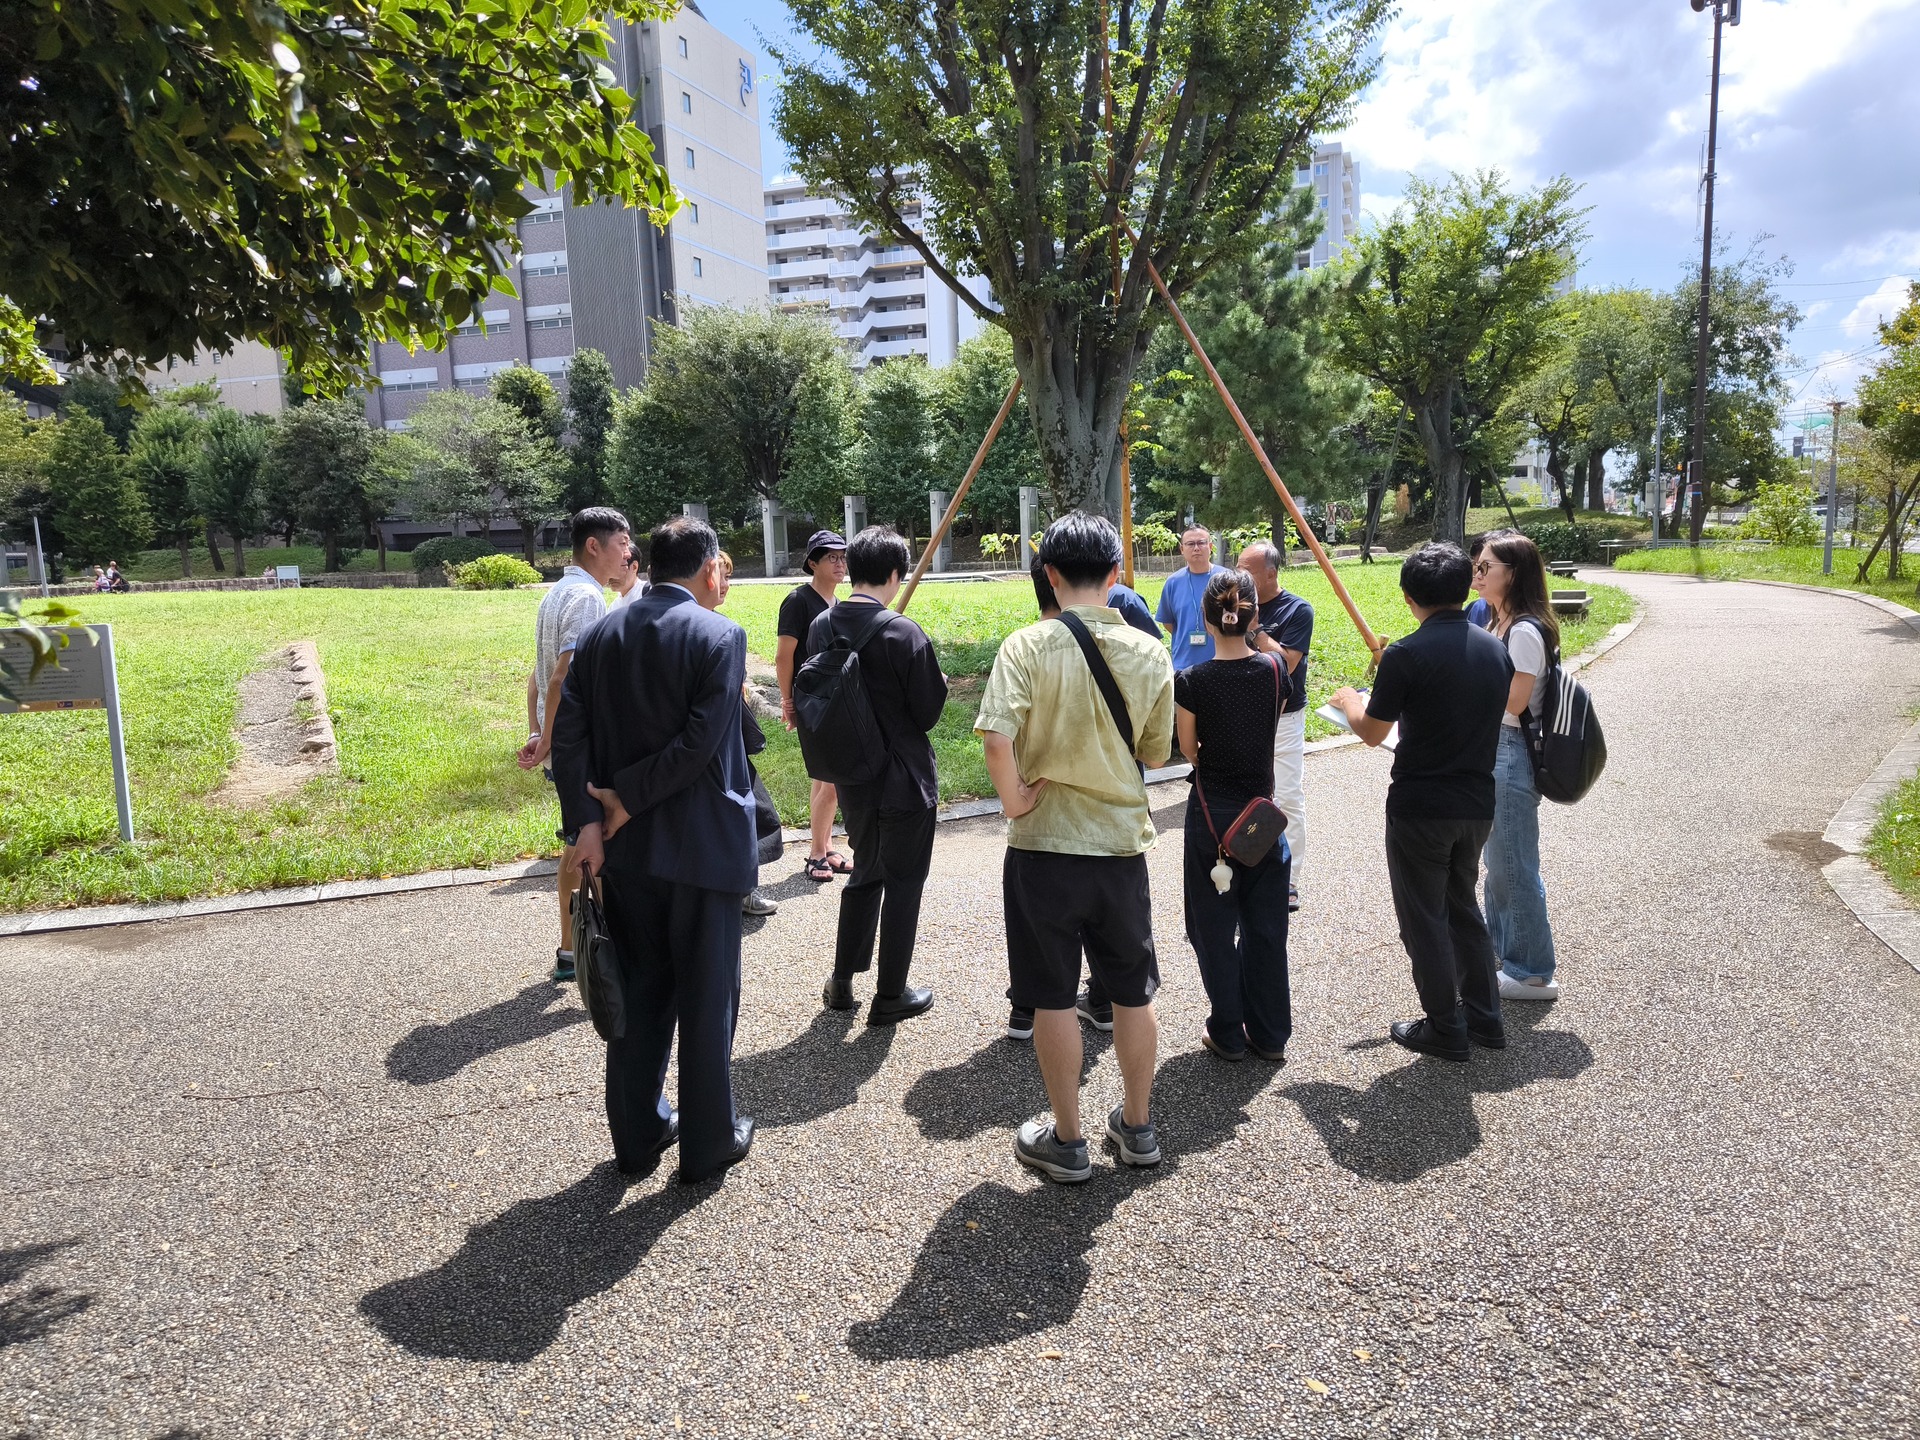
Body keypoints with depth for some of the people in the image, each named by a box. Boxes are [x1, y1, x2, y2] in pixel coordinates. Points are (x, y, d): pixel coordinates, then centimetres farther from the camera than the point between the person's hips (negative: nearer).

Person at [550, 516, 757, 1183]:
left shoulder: (599, 635, 5)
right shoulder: (720, 636, -12)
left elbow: (568, 735, -2)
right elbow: (700, 743, -20)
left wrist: (587, 821, -7)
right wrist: (628, 798, -12)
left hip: (623, 847, 5)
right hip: (701, 847, -5)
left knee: (638, 990, 17)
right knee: (706, 995, 8)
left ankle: (636, 1135, 29)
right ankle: (707, 1143, 21)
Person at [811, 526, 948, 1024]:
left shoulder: (821, 627, -2)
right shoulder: (904, 633, -20)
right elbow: (928, 713, -14)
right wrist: (938, 684, 5)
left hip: (852, 778, 6)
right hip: (905, 780, -6)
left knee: (866, 873, 23)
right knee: (903, 884, 9)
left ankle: (842, 982, 30)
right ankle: (890, 997, 18)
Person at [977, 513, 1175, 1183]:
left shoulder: (1028, 646, -12)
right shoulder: (1149, 652, -3)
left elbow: (997, 735, -25)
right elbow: (1155, 750, 6)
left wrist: (1014, 799, -11)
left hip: (1044, 844, -3)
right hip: (1122, 843, 3)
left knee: (1053, 998, 10)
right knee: (1133, 992, 17)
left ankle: (1066, 1142, 22)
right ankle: (1137, 1127, 32)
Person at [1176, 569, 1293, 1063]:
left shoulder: (1191, 681, -16)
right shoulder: (1274, 670, -7)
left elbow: (1189, 750, -4)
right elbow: (1270, 728, 8)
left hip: (1212, 813, -3)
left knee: (1215, 927, 10)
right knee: (1265, 924, 14)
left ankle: (1228, 1034, 19)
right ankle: (1271, 1034, 23)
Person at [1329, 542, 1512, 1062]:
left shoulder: (1406, 655, -18)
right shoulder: (1496, 650, 2)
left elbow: (1371, 732, -9)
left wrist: (1349, 700, 12)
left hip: (1420, 809, -6)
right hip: (1478, 805, 7)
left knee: (1425, 919, 8)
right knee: (1462, 905, 23)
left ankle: (1446, 1030, 17)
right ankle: (1483, 1017, 29)